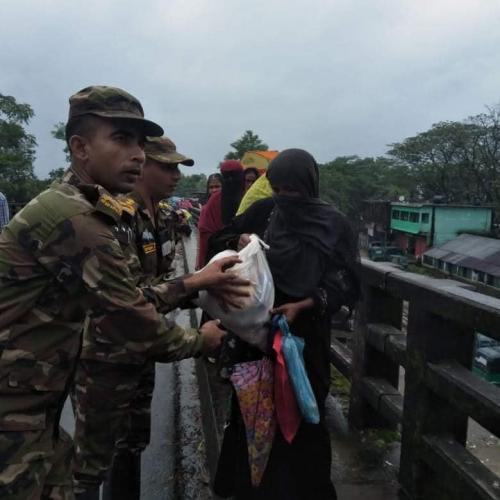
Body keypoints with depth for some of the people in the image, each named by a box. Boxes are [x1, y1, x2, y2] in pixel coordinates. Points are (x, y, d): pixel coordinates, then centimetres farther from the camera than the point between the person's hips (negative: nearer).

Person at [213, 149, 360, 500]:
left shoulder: (334, 226, -6)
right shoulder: (263, 212, 1)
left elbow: (345, 285, -8)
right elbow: (225, 241, 13)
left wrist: (302, 305, -22)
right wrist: (241, 242, -10)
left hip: (304, 334, -2)